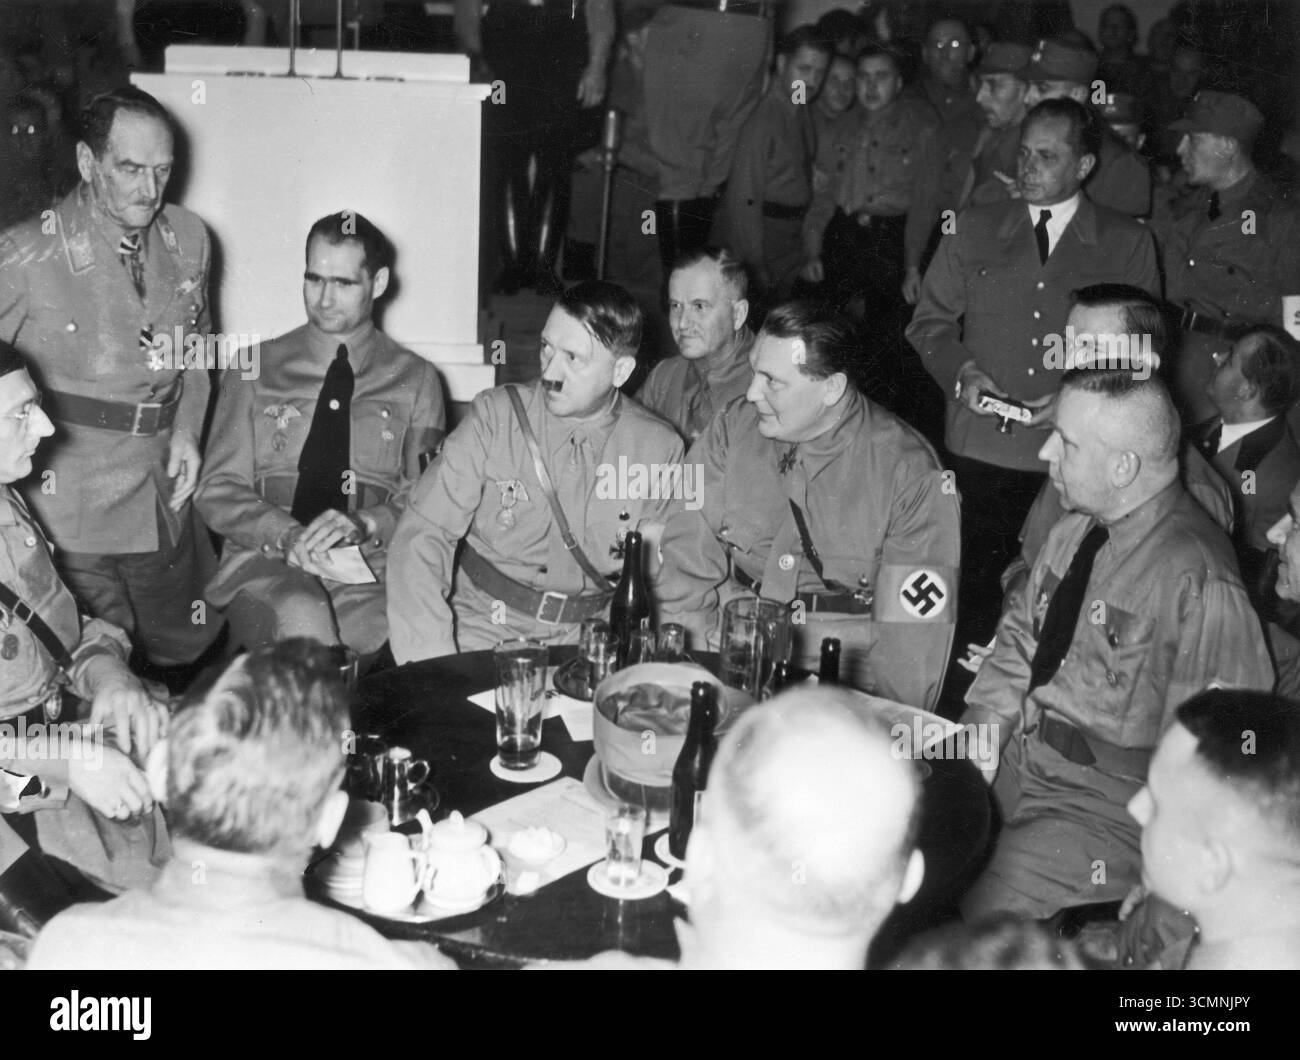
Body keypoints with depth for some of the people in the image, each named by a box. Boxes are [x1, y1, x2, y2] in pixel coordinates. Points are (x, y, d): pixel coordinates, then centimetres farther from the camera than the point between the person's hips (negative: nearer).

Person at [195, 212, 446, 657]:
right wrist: (286, 535, -12)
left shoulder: (415, 380, 14)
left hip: (371, 568, 0)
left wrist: (365, 524, -15)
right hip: (265, 562, 0)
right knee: (302, 615, -37)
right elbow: (217, 492, 8)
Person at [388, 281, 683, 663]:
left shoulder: (660, 449, -2)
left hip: (587, 642, 2)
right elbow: (422, 536, -10)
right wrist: (433, 663, -22)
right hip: (483, 629, -2)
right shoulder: (494, 415, -5)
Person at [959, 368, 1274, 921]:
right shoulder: (1074, 529, 3)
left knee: (970, 902, -24)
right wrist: (984, 728, -1)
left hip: (1110, 808, -7)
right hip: (1018, 757, 8)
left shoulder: (1199, 583, -21)